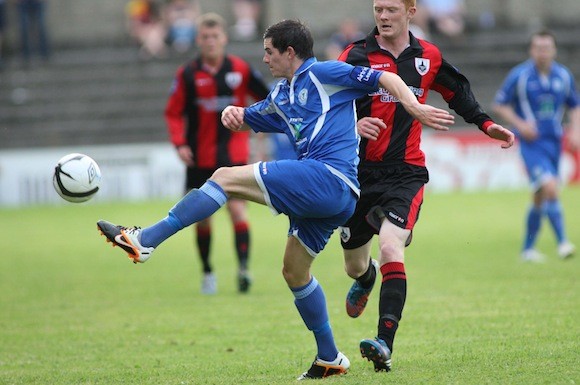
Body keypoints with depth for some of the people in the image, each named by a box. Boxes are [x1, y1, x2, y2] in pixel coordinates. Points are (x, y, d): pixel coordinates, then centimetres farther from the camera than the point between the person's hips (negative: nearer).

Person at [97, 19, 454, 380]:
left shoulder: (324, 74, 2)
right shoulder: (281, 96, 27)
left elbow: (386, 78, -2)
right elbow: (248, 118, 36)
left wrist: (416, 108, -18)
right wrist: (233, 113, 12)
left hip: (328, 177, -10)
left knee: (227, 177, -15)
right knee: (295, 272, 18)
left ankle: (144, 240, -19)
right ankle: (330, 358, 24)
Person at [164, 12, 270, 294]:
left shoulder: (240, 69, -2)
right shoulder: (187, 74, -3)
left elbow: (266, 98, 10)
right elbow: (173, 113, 0)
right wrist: (180, 143, -12)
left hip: (233, 155, -1)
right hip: (200, 158, 1)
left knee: (237, 208, -15)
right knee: (202, 216, 6)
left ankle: (243, 268, -21)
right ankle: (207, 273, 22)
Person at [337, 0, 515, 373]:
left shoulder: (428, 56, 6)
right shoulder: (357, 56, -3)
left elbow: (458, 90, 24)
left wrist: (485, 123, 15)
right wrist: (353, 123, -30)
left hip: (406, 171, -1)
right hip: (361, 172, 1)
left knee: (391, 248, -24)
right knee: (355, 266, 13)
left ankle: (385, 346, -32)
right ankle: (366, 279, 54)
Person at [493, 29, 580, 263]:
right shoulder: (519, 75, -7)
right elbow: (499, 105, -1)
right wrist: (519, 124, -15)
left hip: (554, 143, 5)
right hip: (531, 144, -5)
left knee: (540, 198, 12)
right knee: (550, 188, -23)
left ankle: (528, 248, 25)